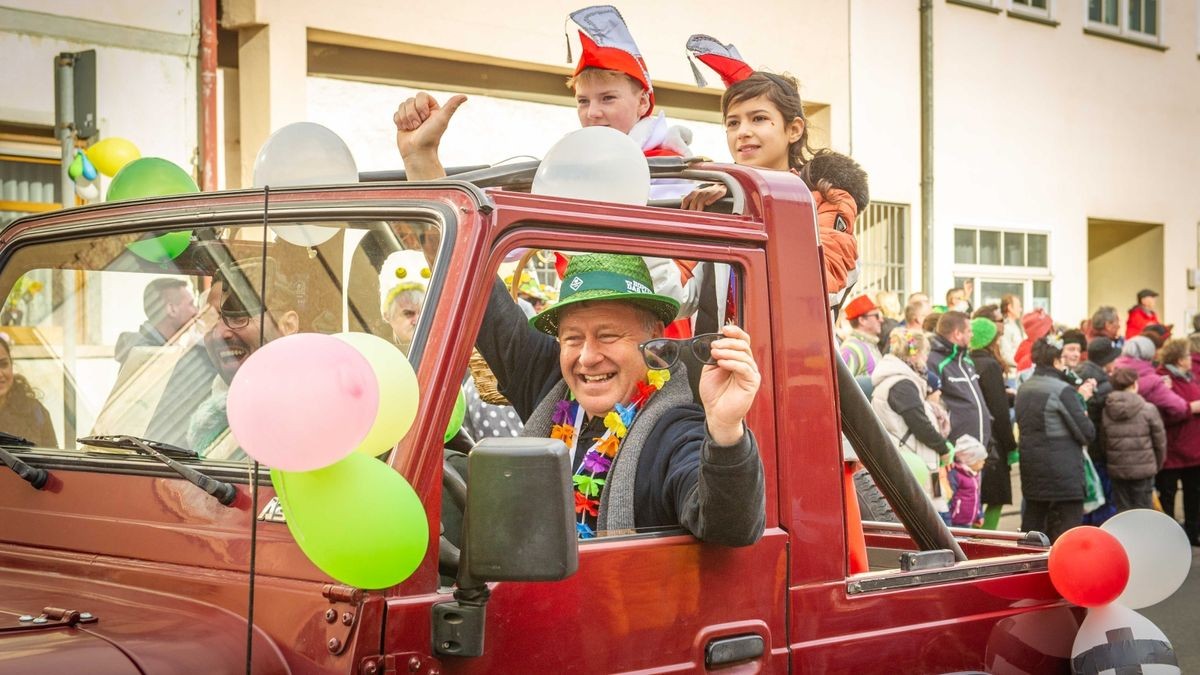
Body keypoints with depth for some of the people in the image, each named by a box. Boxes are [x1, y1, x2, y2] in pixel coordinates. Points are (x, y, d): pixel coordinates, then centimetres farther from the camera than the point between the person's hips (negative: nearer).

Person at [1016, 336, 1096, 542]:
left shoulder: (1023, 390, 8)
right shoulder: (1062, 390, -14)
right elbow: (1087, 433, -13)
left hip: (1030, 468, 7)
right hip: (1063, 472, -7)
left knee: (1032, 525, 13)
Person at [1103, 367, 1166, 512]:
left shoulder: (1106, 411, -1)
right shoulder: (1148, 410, -8)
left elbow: (1104, 440, -1)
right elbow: (1160, 441, -3)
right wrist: (1157, 465, 14)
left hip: (1116, 470, 3)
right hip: (1143, 469, -3)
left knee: (1122, 510, 10)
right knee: (1143, 511, 5)